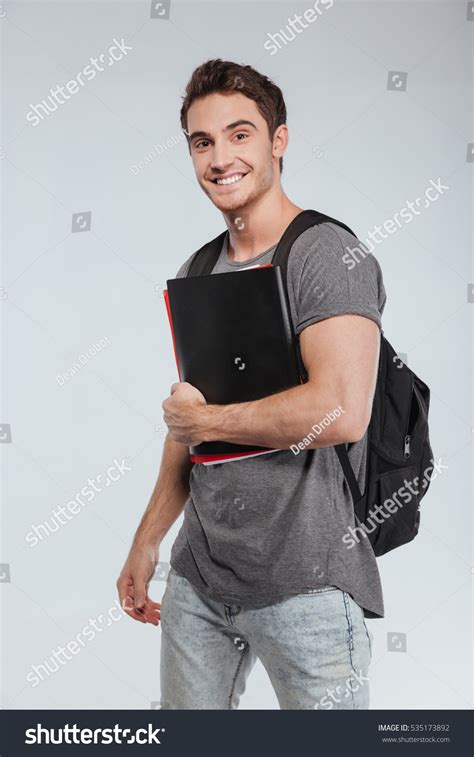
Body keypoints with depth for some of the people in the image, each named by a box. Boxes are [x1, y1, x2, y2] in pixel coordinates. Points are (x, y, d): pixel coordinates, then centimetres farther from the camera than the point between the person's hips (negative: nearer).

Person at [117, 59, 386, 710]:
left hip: (304, 582, -7)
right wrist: (146, 543, 19)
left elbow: (340, 413, -24)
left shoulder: (328, 254, -11)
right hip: (198, 574, 7)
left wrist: (207, 420, -11)